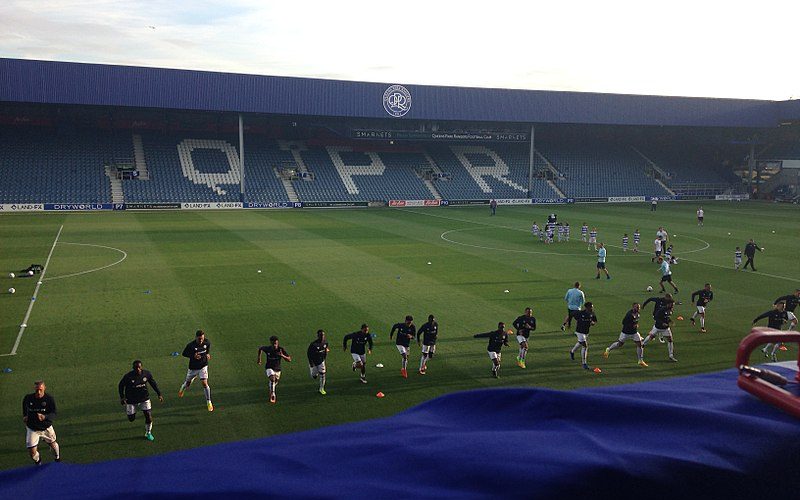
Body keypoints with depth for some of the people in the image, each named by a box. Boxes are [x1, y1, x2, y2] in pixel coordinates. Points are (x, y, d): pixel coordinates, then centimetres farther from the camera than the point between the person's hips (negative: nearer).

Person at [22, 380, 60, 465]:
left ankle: (57, 458, 50)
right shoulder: (28, 398, -12)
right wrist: (24, 416, 3)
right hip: (32, 428, 1)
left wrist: (44, 417, -39)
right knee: (32, 452, -3)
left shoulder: (50, 399, -18)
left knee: (53, 444, 17)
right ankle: (38, 462, 32)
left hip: (46, 428, 0)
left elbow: (54, 414, -21)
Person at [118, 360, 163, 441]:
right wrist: (122, 397, -11)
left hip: (144, 398, 2)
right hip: (131, 400, -1)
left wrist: (159, 394, 3)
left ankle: (148, 433, 19)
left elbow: (153, 383, 3)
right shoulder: (128, 376, -21)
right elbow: (121, 385, -3)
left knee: (148, 416, -4)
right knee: (131, 419, 8)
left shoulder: (147, 374, -12)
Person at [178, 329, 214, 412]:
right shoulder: (190, 345, -22)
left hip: (203, 366, 0)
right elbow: (184, 353, -9)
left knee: (204, 383, -14)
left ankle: (209, 402, -1)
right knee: (188, 383, 19)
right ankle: (182, 388, 57)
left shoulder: (206, 342, -13)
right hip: (193, 368, 0)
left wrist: (208, 354, -4)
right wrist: (193, 356, -24)